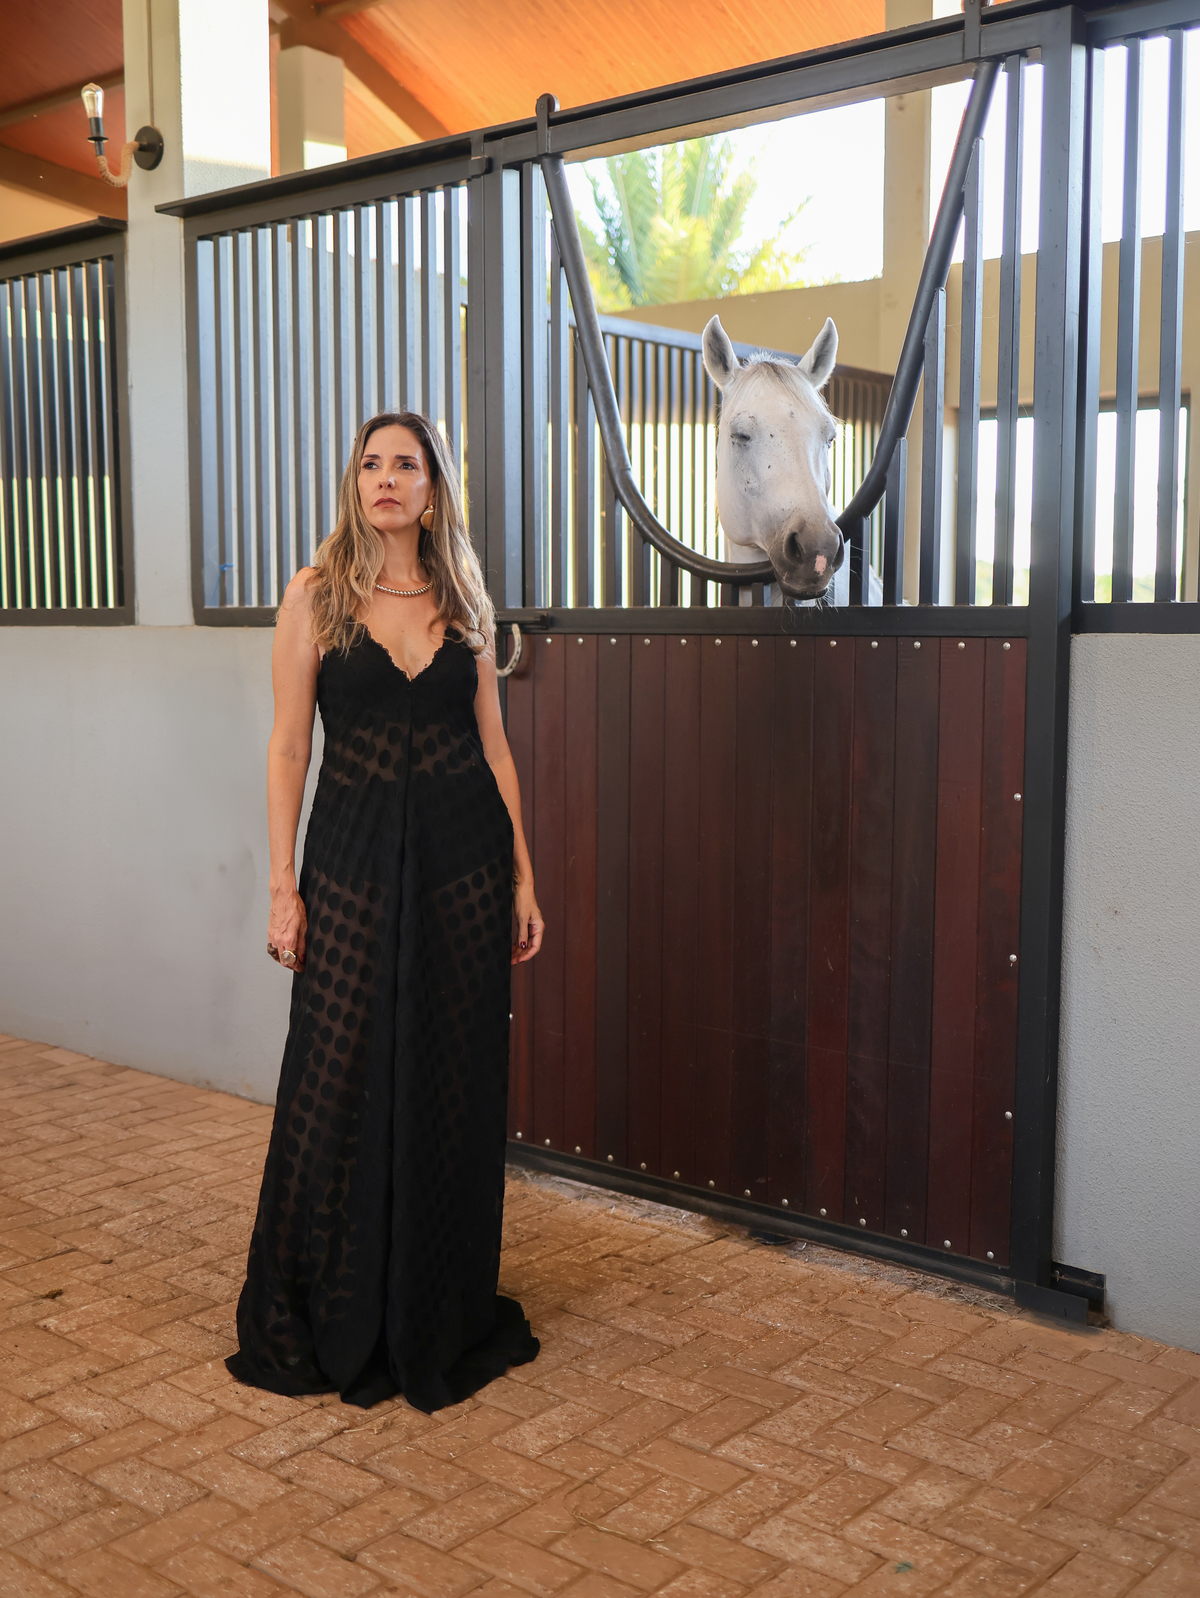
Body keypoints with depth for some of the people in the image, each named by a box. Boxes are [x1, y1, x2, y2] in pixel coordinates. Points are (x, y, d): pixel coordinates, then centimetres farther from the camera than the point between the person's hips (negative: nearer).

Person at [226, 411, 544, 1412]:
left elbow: (493, 744, 9)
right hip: (354, 860, -2)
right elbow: (288, 748, -1)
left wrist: (523, 878, 6)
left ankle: (446, 1317, 25)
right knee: (343, 1085, 1)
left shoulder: (464, 601, 7)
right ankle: (323, 1321, 20)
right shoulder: (317, 596, 0)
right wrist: (282, 887, -6)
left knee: (457, 1084, 8)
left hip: (464, 861, 3)